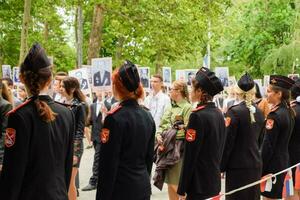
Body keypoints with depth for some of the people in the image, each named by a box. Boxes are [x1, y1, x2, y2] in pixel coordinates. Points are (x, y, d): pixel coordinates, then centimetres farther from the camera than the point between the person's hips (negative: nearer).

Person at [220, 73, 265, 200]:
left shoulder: (234, 111, -13)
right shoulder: (259, 112, 5)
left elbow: (227, 142, -12)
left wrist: (221, 167, -5)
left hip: (238, 166, -6)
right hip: (256, 164, 6)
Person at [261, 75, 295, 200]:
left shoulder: (275, 115, -19)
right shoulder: (288, 112, 7)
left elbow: (267, 146, -19)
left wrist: (260, 169, -14)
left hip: (272, 163, -9)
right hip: (284, 160, 9)